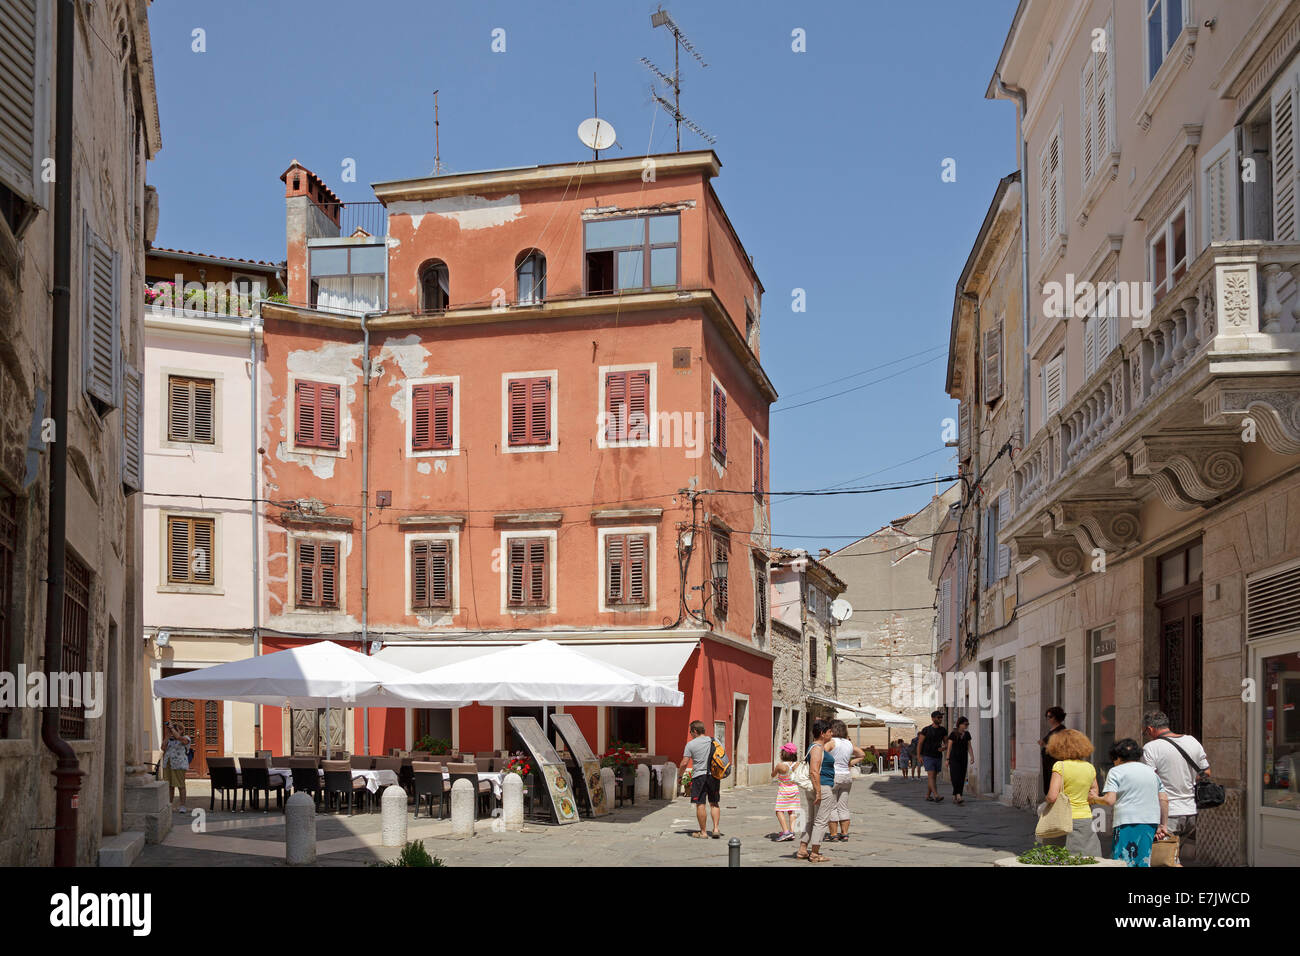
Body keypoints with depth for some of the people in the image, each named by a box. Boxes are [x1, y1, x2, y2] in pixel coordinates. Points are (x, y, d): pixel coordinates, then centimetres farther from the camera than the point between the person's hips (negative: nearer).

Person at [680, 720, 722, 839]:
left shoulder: (691, 744, -6)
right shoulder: (714, 741, 7)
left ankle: (703, 832, 4)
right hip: (714, 775, 4)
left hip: (699, 776, -4)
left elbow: (684, 763, -8)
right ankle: (716, 829, 5)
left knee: (700, 805, 1)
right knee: (714, 803, 13)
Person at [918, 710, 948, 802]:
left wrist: (944, 748, -15)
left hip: (938, 757, 5)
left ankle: (928, 795, 21)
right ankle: (936, 796, -26)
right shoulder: (926, 730, -7)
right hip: (928, 757, -5)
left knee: (934, 777, 9)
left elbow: (946, 743, 8)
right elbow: (920, 743, -3)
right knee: (931, 776, -14)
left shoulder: (943, 730, 4)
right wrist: (919, 756, -7)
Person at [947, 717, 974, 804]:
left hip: (963, 759, 5)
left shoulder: (967, 734, 7)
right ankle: (958, 796, -23)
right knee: (956, 777, -17)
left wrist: (972, 757, -4)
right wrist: (947, 759, -5)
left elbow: (969, 747, 9)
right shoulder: (953, 734, -5)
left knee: (962, 778, 2)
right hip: (954, 758, -5)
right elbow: (949, 747, -3)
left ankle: (955, 797, 8)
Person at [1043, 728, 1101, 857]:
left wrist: (1047, 801, 4)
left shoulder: (1060, 766, -10)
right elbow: (1094, 795, 16)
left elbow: (1052, 797, -16)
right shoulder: (1090, 768, 5)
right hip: (1086, 818, 4)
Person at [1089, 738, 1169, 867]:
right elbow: (1164, 799, 15)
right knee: (1144, 861, 8)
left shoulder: (1116, 771, 1)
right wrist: (1163, 825, 17)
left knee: (1123, 862, -6)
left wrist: (1094, 799, 8)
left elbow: (1109, 800, -10)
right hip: (1151, 822, 6)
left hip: (1128, 823, -6)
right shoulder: (1152, 772, 20)